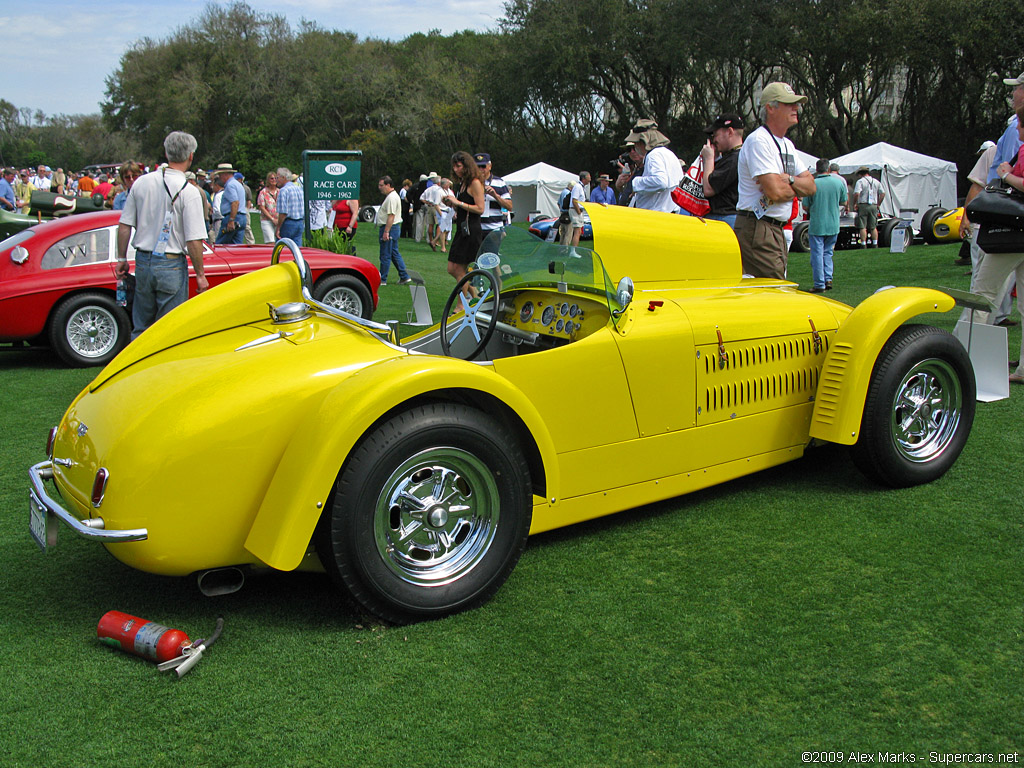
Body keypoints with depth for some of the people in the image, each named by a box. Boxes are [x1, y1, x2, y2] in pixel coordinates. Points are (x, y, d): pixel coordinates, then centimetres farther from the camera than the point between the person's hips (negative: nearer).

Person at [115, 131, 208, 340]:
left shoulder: (141, 182, 2)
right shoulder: (189, 192, -13)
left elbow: (124, 225, 6)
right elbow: (194, 240, -15)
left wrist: (121, 259, 16)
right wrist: (200, 275, -6)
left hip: (142, 262, 5)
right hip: (171, 266, -5)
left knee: (140, 328, 16)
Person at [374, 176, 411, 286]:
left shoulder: (392, 197, -17)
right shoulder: (390, 196, 17)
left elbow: (391, 216, -23)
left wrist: (386, 231, -24)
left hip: (390, 228, -11)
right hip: (394, 228, 11)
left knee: (385, 256, -4)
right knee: (395, 254, 13)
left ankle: (382, 280, 2)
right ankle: (404, 277, 15)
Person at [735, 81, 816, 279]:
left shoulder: (787, 144, 19)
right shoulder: (758, 141, -12)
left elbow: (811, 186, 12)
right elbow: (775, 192, -21)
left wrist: (788, 180, -9)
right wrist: (797, 187, 0)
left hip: (777, 230, 10)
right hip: (756, 230, -10)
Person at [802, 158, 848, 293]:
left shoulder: (812, 184, -11)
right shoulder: (839, 183, -1)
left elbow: (805, 207, -5)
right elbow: (844, 202, 11)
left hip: (817, 225, -3)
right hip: (833, 225, 4)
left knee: (817, 254, 2)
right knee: (827, 252, 18)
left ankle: (819, 284, 2)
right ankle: (828, 279, 9)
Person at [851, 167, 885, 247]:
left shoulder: (860, 181, -3)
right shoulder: (876, 182, 13)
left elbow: (856, 193, -17)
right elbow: (883, 194, 8)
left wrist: (854, 204, -5)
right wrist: (878, 204, 15)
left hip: (863, 205, -5)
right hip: (873, 206, 5)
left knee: (863, 227, -3)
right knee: (873, 227, 9)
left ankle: (863, 245, -7)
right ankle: (875, 245, 7)